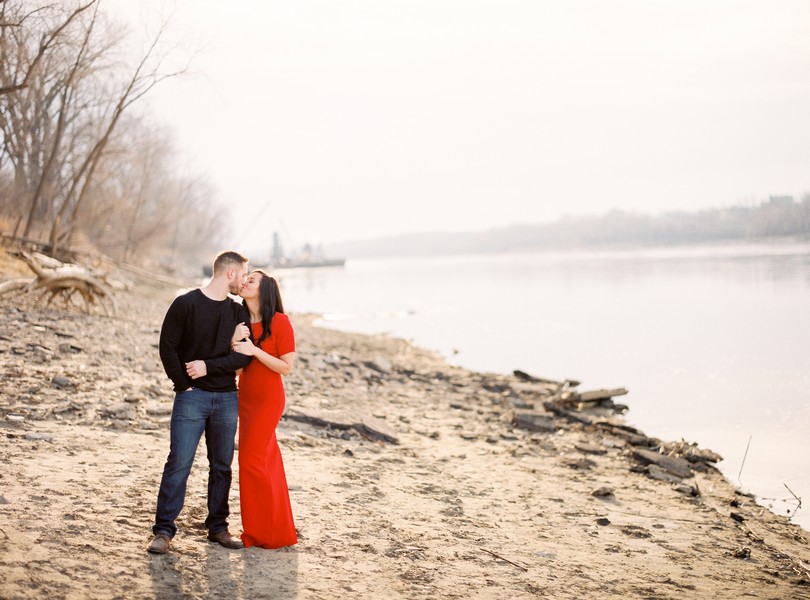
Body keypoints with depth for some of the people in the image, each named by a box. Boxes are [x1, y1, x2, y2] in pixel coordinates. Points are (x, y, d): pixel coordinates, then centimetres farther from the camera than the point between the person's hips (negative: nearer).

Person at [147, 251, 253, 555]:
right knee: (179, 463, -7)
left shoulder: (238, 312, 8)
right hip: (192, 397, -4)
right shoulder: (186, 304, -4)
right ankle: (163, 530, -1)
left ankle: (218, 527, 18)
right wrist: (184, 385, -7)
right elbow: (167, 347, -5)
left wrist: (209, 366, -12)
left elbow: (245, 356, 0)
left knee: (222, 466, 8)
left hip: (227, 397, 4)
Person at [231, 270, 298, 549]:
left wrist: (255, 350, -23)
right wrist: (236, 344, -10)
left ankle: (264, 533, 5)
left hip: (268, 399, -7)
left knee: (251, 460, -8)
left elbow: (286, 367, -15)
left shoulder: (279, 322, -14)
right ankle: (279, 531, 21)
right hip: (246, 397, 7)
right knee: (267, 462, 12)